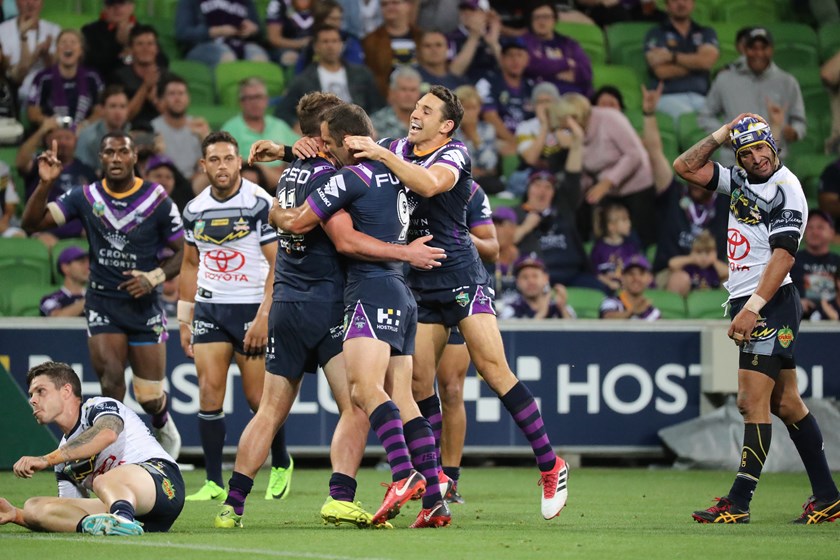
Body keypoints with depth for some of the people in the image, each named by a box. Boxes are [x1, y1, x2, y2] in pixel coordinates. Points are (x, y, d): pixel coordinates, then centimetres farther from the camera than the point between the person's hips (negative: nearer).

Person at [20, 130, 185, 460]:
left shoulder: (157, 200, -6)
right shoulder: (86, 197, -2)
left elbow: (182, 252, 1)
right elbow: (32, 222, -6)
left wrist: (154, 278, -16)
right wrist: (45, 184, -22)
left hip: (144, 305, -1)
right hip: (102, 304, 1)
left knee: (150, 397, 3)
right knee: (111, 380, -19)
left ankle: (163, 426, 39)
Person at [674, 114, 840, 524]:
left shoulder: (786, 190, -12)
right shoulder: (740, 181, 13)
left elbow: (783, 257, -20)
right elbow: (685, 167, 17)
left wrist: (752, 309, -26)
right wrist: (724, 133, 7)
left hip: (772, 304, -9)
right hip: (747, 304, 9)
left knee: (754, 402, -11)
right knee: (785, 404, 10)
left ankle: (738, 503, -13)